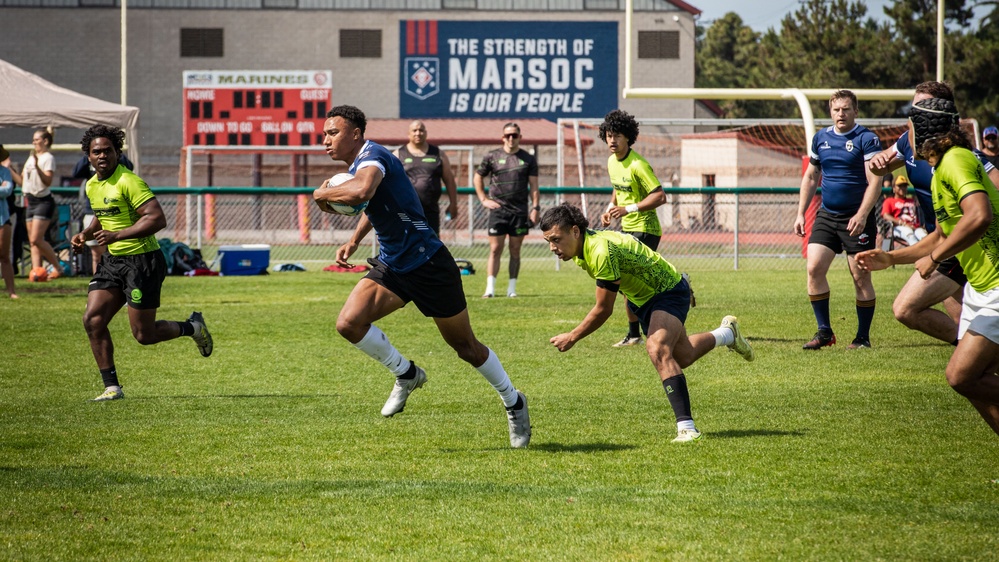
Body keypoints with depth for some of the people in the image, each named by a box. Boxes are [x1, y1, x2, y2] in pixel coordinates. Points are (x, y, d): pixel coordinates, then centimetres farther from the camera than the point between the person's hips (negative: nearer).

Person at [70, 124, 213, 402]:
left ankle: (192, 327, 26)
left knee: (144, 335, -3)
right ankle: (112, 387, 0)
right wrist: (85, 234, 9)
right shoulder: (92, 186, 9)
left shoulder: (129, 182, -18)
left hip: (142, 261, -8)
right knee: (93, 319, -7)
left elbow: (158, 219, -25)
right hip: (112, 261, 8)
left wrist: (117, 235, -29)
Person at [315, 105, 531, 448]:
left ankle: (514, 403, 25)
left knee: (465, 346, 4)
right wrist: (353, 241, 21)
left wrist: (322, 193, -27)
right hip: (391, 265, 8)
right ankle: (405, 375, 10)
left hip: (427, 263, -8)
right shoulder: (357, 164, 9)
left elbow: (361, 191, -45)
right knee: (349, 323, -13)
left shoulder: (371, 156, -21)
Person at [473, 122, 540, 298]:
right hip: (498, 210, -1)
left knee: (515, 250, 4)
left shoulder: (528, 159, 7)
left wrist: (535, 207, -4)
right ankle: (490, 288, -7)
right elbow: (477, 178, 15)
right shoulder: (492, 157, 5)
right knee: (495, 249, -5)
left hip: (520, 211, 1)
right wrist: (484, 199, 6)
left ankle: (512, 288, 8)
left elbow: (533, 186, 6)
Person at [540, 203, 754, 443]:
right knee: (682, 357, 26)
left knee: (658, 350, -32)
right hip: (642, 299, 10)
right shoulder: (581, 249, -9)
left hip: (669, 292, -10)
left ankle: (687, 428, -33)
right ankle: (727, 333, 56)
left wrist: (571, 338, -23)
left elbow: (603, 310, -31)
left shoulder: (601, 251, -37)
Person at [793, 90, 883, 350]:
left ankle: (863, 336, 9)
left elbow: (875, 182, -13)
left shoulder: (867, 139, -7)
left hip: (857, 219, -5)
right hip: (826, 216, 5)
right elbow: (810, 177, 20)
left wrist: (861, 216, -23)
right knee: (814, 269, -8)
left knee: (861, 277, -1)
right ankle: (824, 331, 2)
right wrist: (801, 214, 13)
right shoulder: (820, 138, 9)